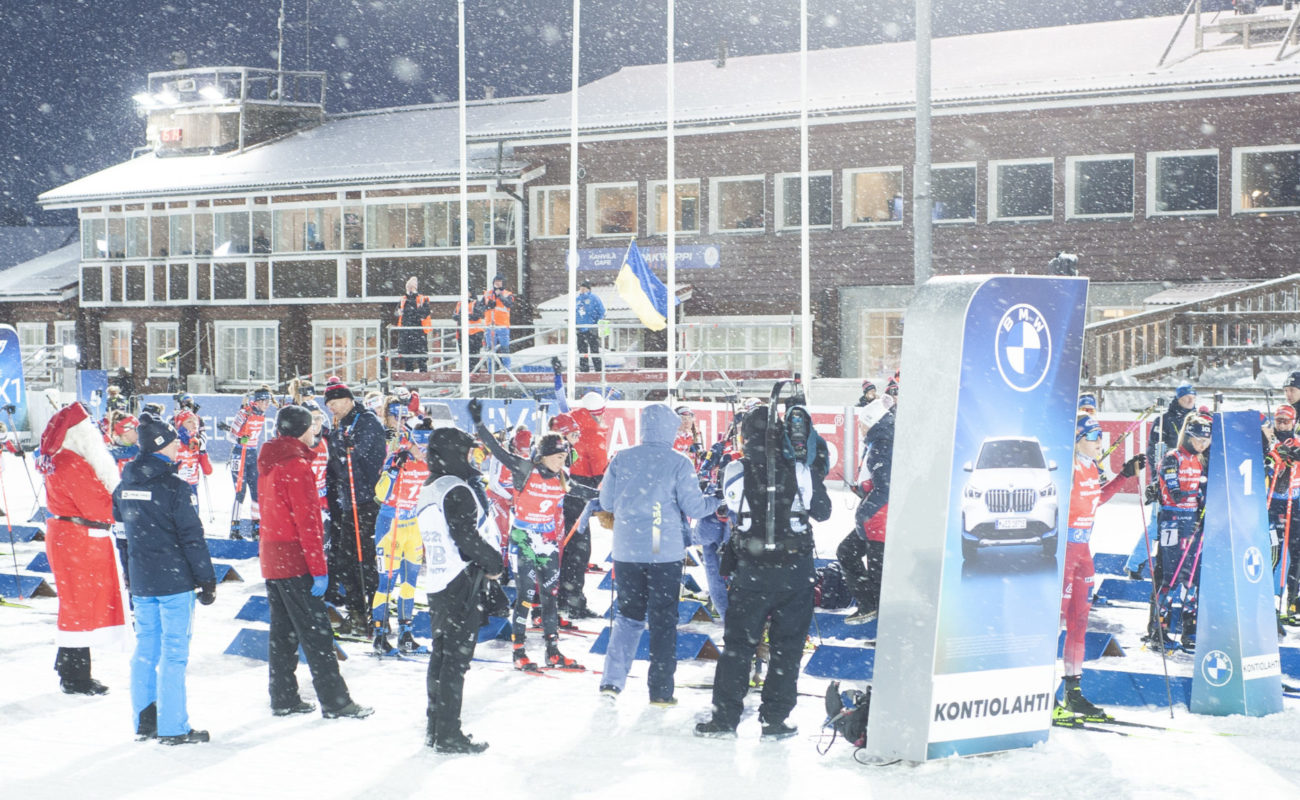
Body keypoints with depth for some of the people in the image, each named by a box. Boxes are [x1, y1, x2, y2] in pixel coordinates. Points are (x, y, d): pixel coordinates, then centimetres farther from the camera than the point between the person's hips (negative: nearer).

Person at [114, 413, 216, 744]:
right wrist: (207, 580, -7)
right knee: (174, 652, -1)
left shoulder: (124, 486, 6)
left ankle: (144, 721, 21)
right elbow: (192, 538, -14)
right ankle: (173, 728, 2)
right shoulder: (174, 487, -15)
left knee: (145, 648, 15)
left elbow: (121, 531, 13)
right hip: (174, 581, -7)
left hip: (140, 582, 7)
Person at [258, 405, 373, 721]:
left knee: (283, 632, 14)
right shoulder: (296, 465, -17)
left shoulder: (269, 463, 11)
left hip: (272, 559, 9)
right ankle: (335, 702, -3)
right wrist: (319, 569, -18)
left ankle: (283, 699, 18)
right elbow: (307, 520, -19)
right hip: (296, 562, -9)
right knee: (316, 633, -5)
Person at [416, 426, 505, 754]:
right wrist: (494, 562, -6)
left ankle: (435, 728, 22)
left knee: (441, 654, 15)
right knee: (457, 658, -5)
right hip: (461, 583, -9)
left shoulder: (426, 493, 14)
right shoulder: (457, 490, -15)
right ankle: (448, 735, -2)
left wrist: (485, 561, 13)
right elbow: (466, 536, -22)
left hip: (435, 583, 9)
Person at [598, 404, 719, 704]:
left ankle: (612, 679, 6)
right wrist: (718, 501, 10)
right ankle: (660, 689, 9)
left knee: (629, 614, 17)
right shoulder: (679, 463, -9)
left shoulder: (621, 460, -1)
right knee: (663, 619, 7)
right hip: (666, 552, -3)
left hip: (626, 551, 3)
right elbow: (694, 507, -8)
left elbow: (606, 503, 6)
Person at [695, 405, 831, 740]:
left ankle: (725, 717, 9)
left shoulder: (735, 472, -8)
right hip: (796, 571, 1)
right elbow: (822, 513, 9)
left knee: (738, 643, 9)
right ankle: (774, 720, 10)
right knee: (787, 646, 9)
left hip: (752, 573, 0)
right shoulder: (799, 471, -6)